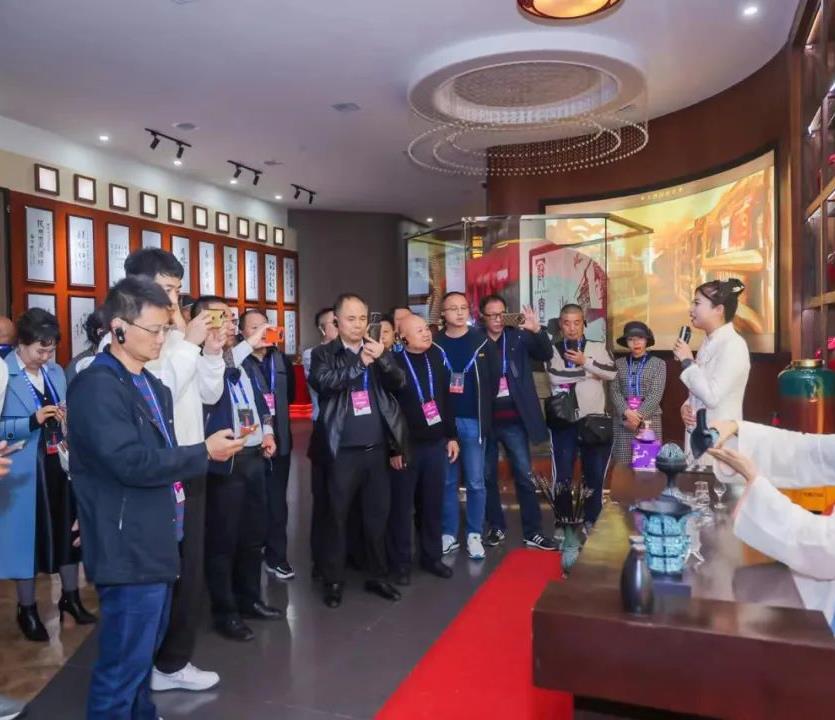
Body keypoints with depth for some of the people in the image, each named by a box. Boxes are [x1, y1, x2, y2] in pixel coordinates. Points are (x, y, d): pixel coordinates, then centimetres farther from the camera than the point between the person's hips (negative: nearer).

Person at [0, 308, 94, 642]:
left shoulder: (56, 372, 8)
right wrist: (33, 421, -25)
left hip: (61, 465, 6)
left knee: (67, 530, 14)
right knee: (27, 535, 6)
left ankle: (70, 597, 31)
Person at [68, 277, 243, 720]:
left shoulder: (151, 385, 14)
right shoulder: (97, 385, -17)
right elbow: (130, 462, -25)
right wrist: (204, 452, -18)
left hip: (156, 540, 10)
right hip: (128, 548, -9)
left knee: (144, 648, 22)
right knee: (124, 659, 0)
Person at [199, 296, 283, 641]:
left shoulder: (241, 361, 13)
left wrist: (268, 430, 7)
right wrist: (249, 344, -34)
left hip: (254, 457, 8)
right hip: (224, 461, -8)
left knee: (253, 534, 17)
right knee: (223, 540, 3)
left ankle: (249, 599, 33)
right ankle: (225, 612, 18)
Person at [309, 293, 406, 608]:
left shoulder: (378, 350, 9)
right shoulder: (324, 354, 0)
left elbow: (399, 383, -2)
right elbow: (323, 382, -18)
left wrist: (382, 358, -19)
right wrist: (359, 362, -18)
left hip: (377, 447, 3)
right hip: (343, 450, -3)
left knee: (377, 514, 13)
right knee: (338, 516, 7)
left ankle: (377, 575, 29)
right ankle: (334, 580, 22)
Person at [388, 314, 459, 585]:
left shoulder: (437, 358, 5)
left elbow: (446, 399, 11)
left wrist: (451, 436, 11)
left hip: (435, 444, 5)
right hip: (405, 446, -4)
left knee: (433, 504, 13)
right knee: (402, 506, 6)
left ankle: (431, 556, 28)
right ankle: (401, 562, 20)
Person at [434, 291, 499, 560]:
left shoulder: (482, 342, 2)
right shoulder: (435, 344, 2)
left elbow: (493, 379, 0)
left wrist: (484, 412, -3)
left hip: (473, 421, 0)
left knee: (475, 482, 4)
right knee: (447, 481, 9)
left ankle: (474, 535, 16)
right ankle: (448, 534, 19)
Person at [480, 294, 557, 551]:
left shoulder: (519, 337, 0)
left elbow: (546, 355, -11)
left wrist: (537, 330, -29)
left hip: (514, 420, 0)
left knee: (524, 476, 4)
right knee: (488, 477, 11)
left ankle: (532, 533, 13)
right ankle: (496, 527, 26)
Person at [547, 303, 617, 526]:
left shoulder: (598, 347, 7)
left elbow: (612, 373, -8)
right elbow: (555, 377, -14)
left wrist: (585, 361, -13)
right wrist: (590, 372, -8)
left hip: (593, 419, 1)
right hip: (564, 421, -1)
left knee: (595, 474, 8)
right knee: (563, 475, 2)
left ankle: (591, 522, 22)